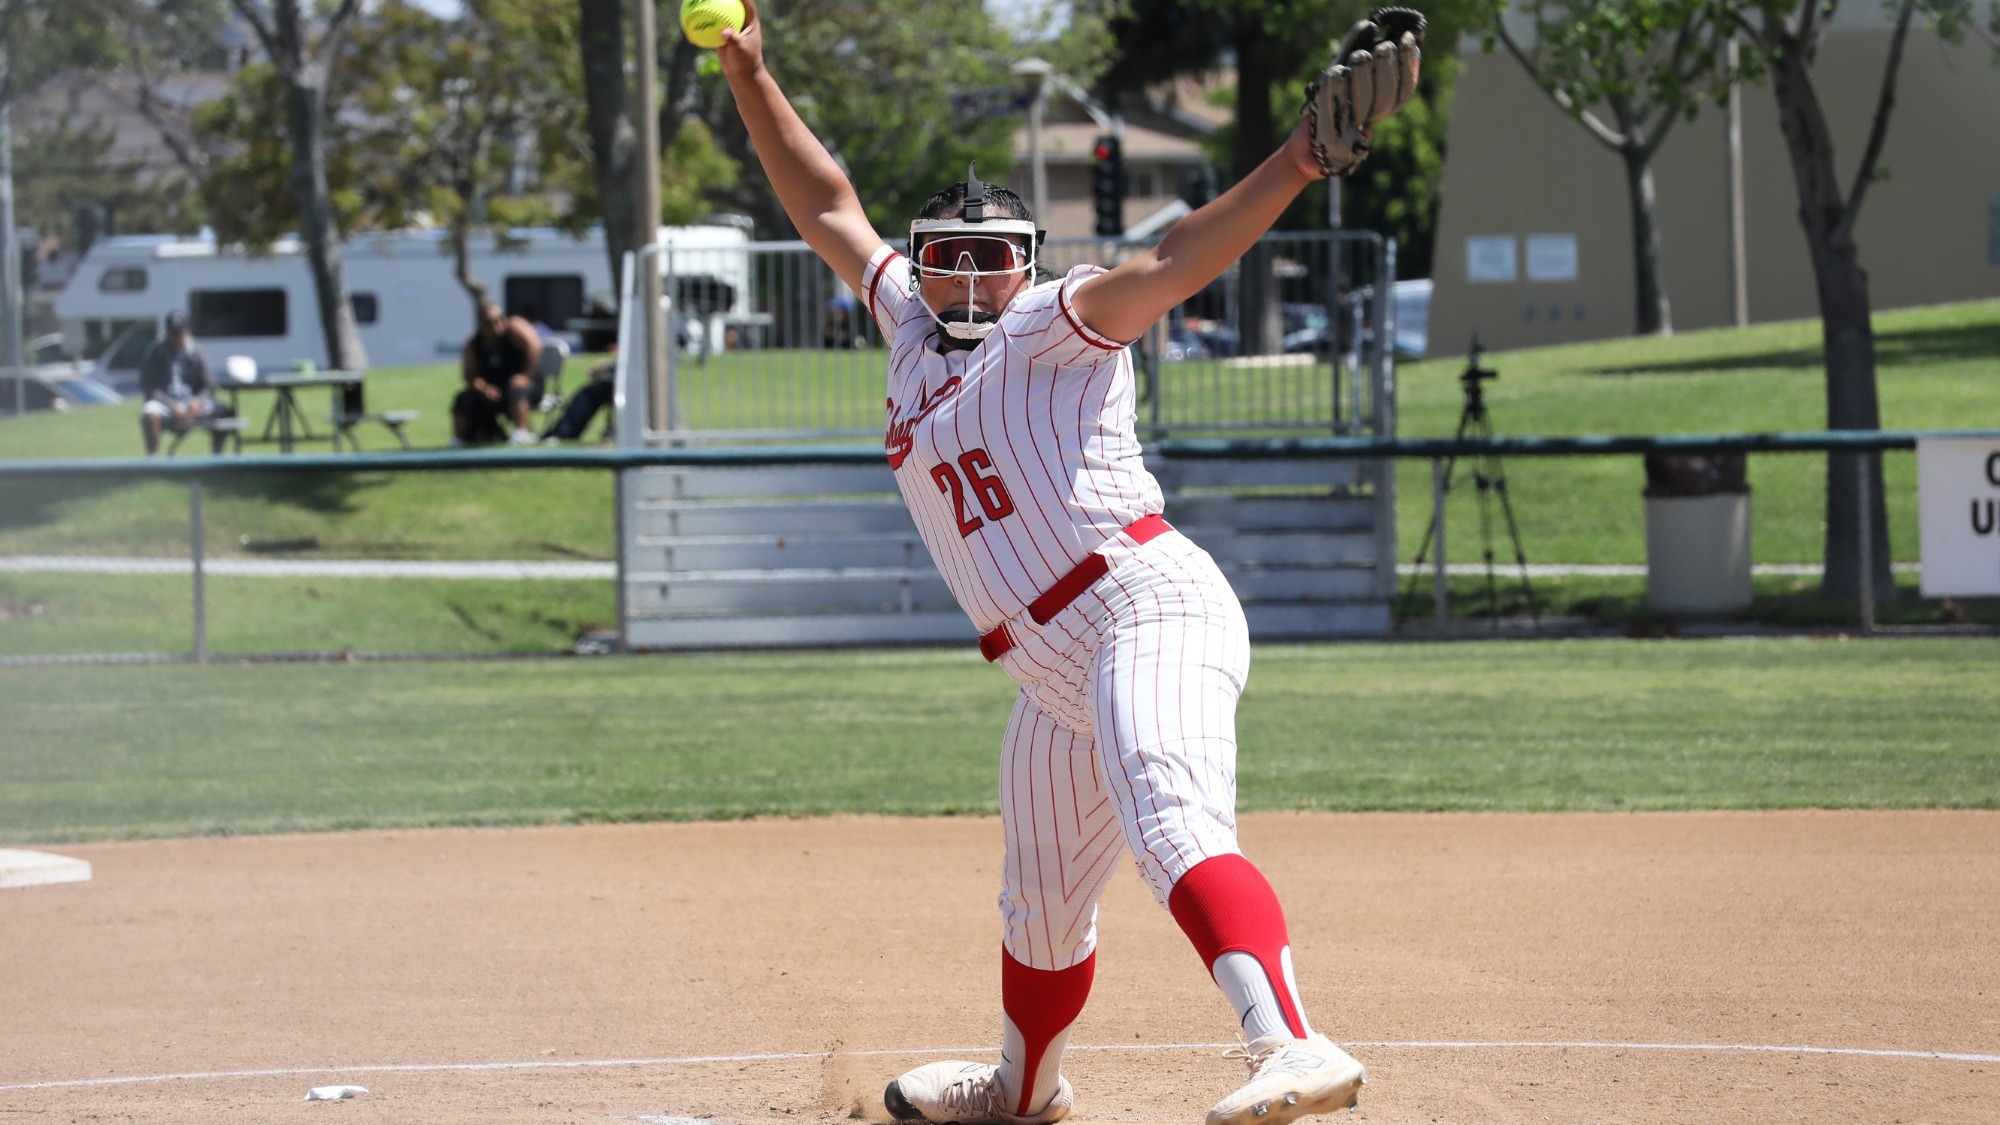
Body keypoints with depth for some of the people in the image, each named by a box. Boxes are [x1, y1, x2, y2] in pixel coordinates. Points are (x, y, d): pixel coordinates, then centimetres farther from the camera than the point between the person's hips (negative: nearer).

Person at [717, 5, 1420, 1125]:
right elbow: (830, 208, 27)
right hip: (1057, 679, 9)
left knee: (1174, 826, -33)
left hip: (1150, 609, -9)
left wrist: (1301, 162, -33)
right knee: (1042, 907, 25)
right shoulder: (916, 333, 20)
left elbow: (1170, 266, -17)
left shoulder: (1052, 328, -1)